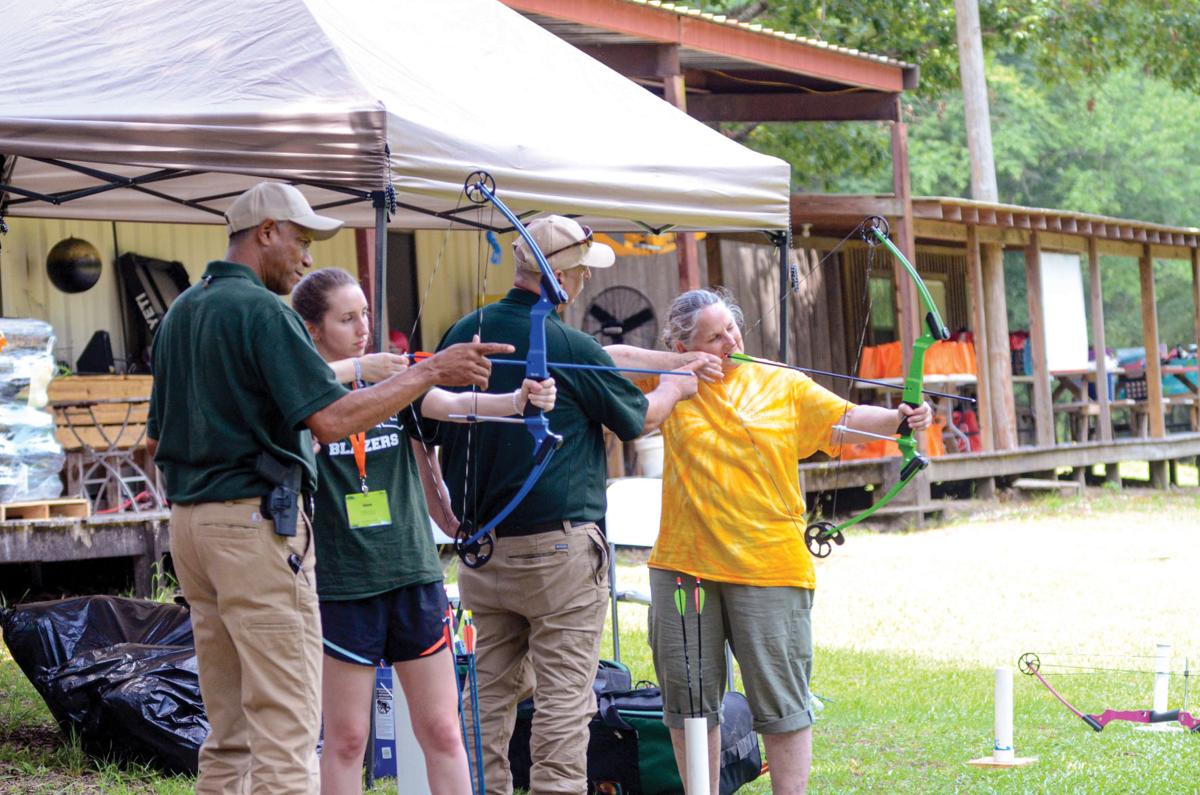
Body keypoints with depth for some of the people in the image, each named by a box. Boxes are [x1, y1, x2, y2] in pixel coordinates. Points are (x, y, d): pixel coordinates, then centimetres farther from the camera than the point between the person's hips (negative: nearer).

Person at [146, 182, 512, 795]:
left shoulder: (181, 313, 15)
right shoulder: (262, 311, -12)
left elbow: (156, 438, 20)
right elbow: (329, 420, -20)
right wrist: (430, 372, -16)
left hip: (189, 520, 9)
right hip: (257, 522, -9)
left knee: (229, 733, 13)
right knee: (286, 732, -8)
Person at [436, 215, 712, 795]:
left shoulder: (464, 333, 6)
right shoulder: (571, 348, -13)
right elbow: (638, 420, 2)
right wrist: (675, 387, 23)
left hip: (482, 546, 6)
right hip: (557, 544, -6)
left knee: (492, 688, 12)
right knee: (563, 694, -2)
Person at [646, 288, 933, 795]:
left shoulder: (783, 386, 4)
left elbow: (845, 420, -1)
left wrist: (897, 419, -19)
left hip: (768, 568, -2)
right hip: (683, 564, 2)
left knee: (781, 703, -1)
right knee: (689, 697, 10)